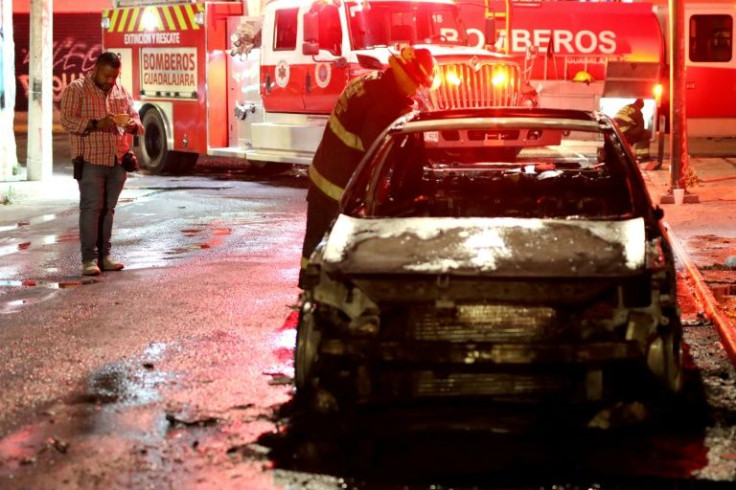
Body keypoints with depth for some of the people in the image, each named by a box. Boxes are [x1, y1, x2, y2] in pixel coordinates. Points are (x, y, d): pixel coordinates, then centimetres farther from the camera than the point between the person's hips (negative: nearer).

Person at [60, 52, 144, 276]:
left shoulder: (121, 91, 16)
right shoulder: (76, 89, -2)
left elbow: (134, 115, 21)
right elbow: (67, 119, -11)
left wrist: (133, 125, -4)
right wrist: (95, 124, -23)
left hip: (117, 160, 5)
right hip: (90, 160, -5)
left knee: (108, 209, 8)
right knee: (91, 208, -7)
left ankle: (104, 255, 13)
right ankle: (89, 259, -5)